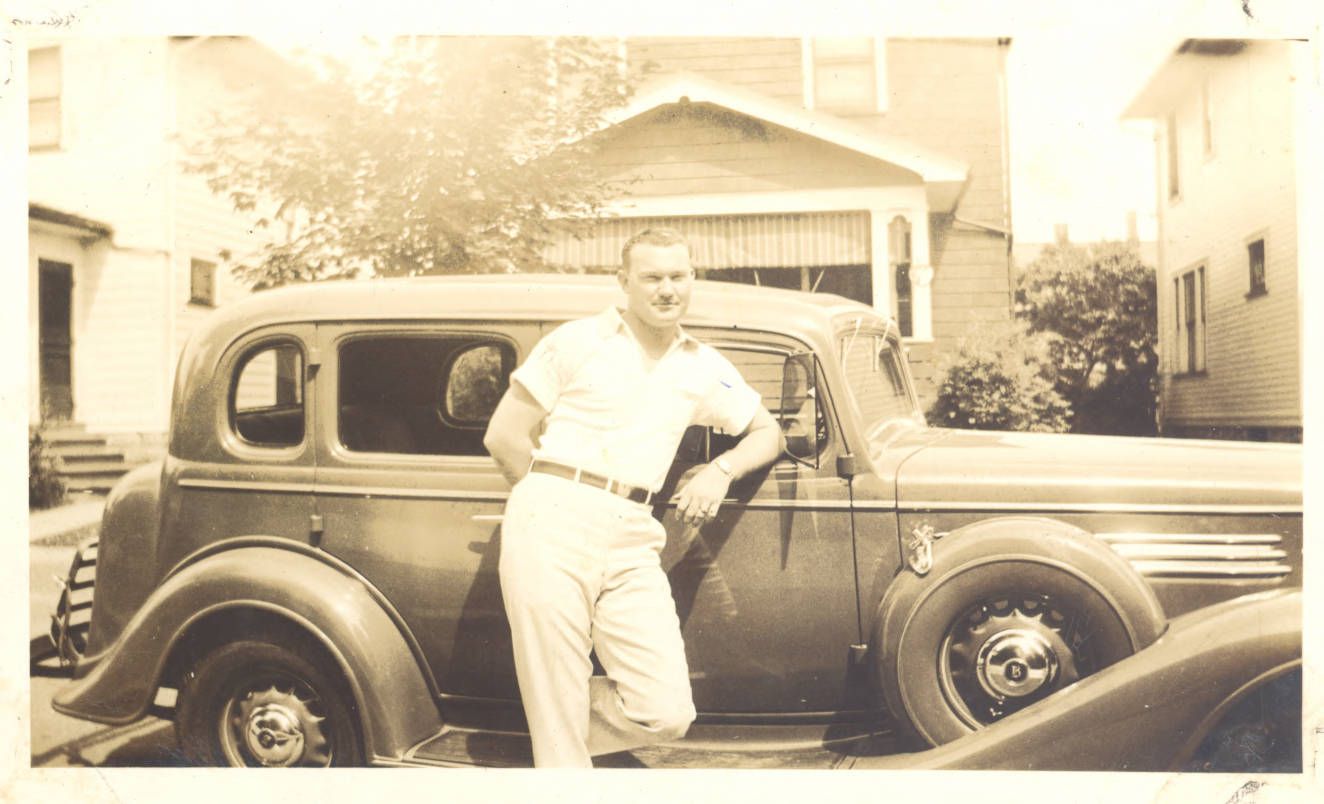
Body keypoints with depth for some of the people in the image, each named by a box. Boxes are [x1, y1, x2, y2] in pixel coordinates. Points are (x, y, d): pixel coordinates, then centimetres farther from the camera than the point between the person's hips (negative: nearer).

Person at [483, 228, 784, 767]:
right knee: (560, 721, -1)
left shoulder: (704, 367, 17)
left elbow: (768, 433, 24)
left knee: (666, 713, -3)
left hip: (633, 541, 4)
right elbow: (503, 437, 5)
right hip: (552, 527, -3)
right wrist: (555, 494, 7)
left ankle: (556, 741, 22)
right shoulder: (578, 341, 6)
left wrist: (722, 470, 5)